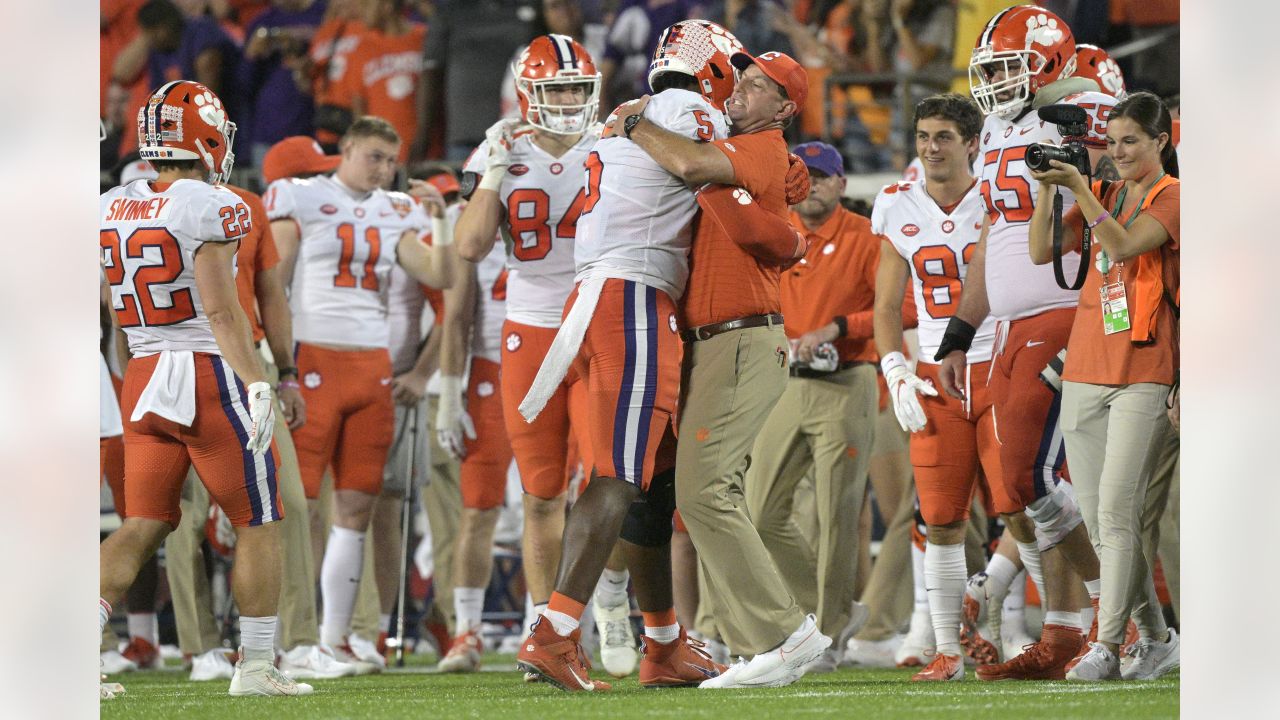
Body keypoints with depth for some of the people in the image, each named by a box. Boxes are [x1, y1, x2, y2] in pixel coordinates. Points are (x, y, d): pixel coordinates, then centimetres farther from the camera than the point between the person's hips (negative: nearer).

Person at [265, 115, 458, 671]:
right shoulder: (301, 200, 0)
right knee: (300, 503, -7)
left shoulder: (394, 215, 14)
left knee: (357, 505, 6)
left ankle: (336, 634, 12)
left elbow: (440, 277, 9)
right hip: (315, 361, -5)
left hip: (373, 365, 5)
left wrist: (439, 223, -5)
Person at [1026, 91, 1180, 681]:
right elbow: (1041, 251, 8)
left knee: (1116, 511, -14)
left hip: (1143, 373, -7)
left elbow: (1125, 245, -17)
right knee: (1096, 517, 5)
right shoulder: (1103, 196, 17)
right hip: (1085, 370, 7)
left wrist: (1078, 187, -19)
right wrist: (1047, 189, -4)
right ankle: (1156, 637, 16)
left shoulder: (1172, 197, -1)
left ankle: (1107, 648, -16)